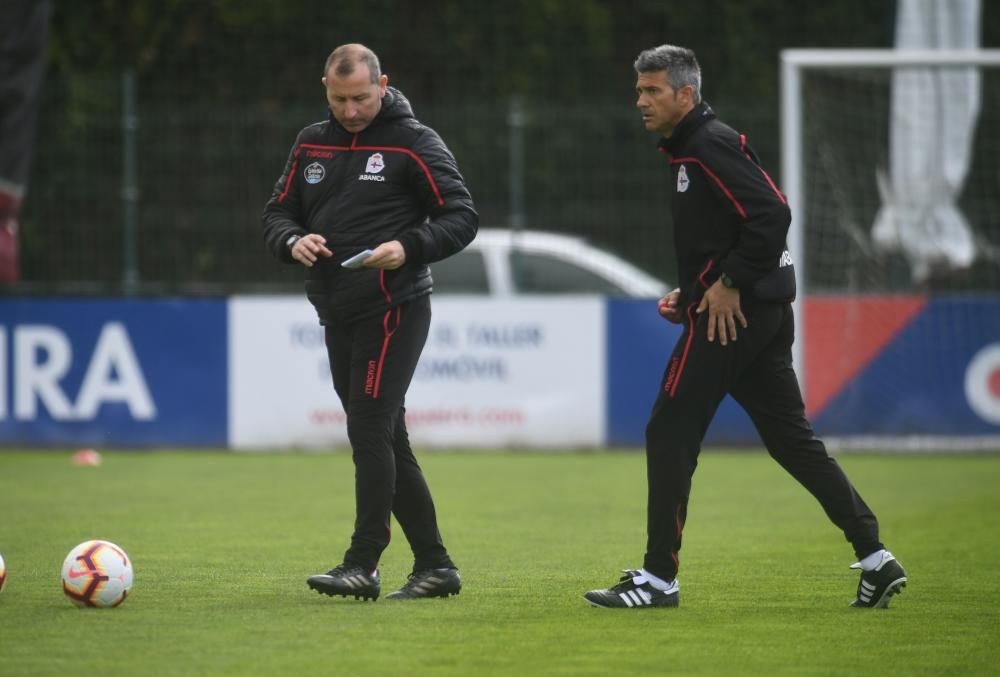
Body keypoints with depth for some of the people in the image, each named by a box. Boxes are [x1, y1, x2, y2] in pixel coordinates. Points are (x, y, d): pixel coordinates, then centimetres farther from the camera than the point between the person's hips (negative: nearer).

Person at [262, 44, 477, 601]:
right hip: (340, 317, 7)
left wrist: (409, 249, -22)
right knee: (386, 440, 9)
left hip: (394, 310, -7)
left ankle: (363, 564, -12)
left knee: (369, 430, -14)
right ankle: (435, 565, 14)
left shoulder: (414, 143, -5)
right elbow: (278, 213, 16)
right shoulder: (312, 145, 12)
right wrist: (293, 242, -7)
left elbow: (462, 216, -7)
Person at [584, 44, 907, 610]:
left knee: (670, 435, -5)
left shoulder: (711, 146, -12)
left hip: (729, 313, -10)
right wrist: (689, 294, 15)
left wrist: (729, 283, -18)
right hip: (763, 310, 10)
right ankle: (875, 558, 8)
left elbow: (771, 215, -22)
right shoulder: (690, 149, 19)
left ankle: (659, 578, -1)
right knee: (792, 438, 10)